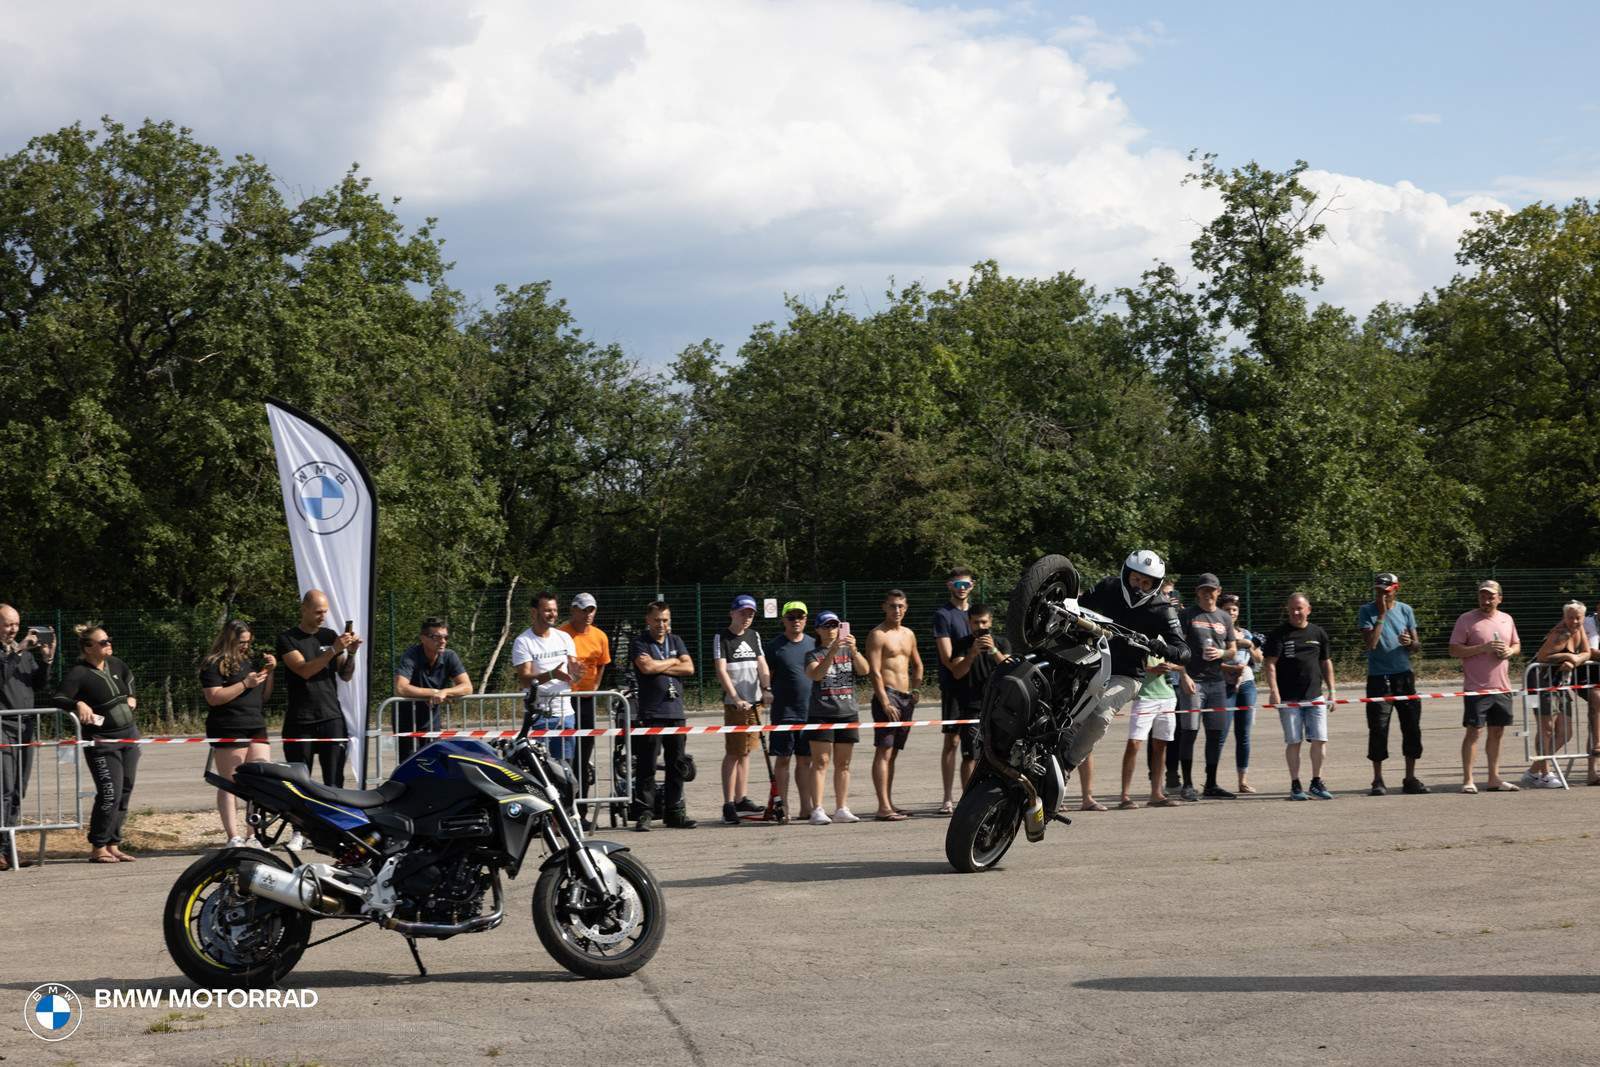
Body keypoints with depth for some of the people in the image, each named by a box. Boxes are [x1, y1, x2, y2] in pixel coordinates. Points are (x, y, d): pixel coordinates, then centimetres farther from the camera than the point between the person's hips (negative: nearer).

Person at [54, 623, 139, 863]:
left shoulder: (115, 664, 8)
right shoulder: (79, 673, -14)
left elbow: (129, 678, 31)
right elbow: (58, 699, -24)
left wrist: (132, 697, 19)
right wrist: (79, 704, -38)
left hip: (129, 735, 7)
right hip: (102, 742, -7)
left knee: (124, 794, 7)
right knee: (110, 795, -13)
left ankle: (113, 845, 14)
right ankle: (97, 848, -3)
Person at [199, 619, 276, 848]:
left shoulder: (251, 662, 21)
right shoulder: (213, 664, -1)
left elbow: (264, 697, 24)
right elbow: (214, 698, -13)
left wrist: (269, 672, 10)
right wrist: (245, 684, -14)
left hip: (257, 728, 7)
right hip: (229, 732, -7)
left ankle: (253, 835, 3)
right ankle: (233, 837, -6)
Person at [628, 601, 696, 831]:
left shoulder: (675, 641, 16)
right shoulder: (639, 644, 1)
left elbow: (689, 668, 4)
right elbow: (647, 668, -16)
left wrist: (659, 666, -6)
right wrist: (672, 662, 0)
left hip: (675, 711, 5)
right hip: (650, 714, -5)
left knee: (677, 764, 7)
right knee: (646, 766, -6)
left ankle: (674, 812, 14)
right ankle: (643, 813, -3)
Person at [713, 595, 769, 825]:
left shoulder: (754, 636, 14)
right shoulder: (721, 638, -5)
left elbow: (762, 665, 11)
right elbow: (721, 670, -13)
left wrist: (767, 687, -8)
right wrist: (737, 699, -22)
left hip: (754, 701, 6)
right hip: (733, 703, -6)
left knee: (745, 751, 10)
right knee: (733, 753, -6)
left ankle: (741, 799, 16)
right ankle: (728, 805, -6)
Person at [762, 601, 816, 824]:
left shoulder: (813, 644, 12)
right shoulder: (774, 646, 0)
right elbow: (766, 677, 2)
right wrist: (768, 691, -13)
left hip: (810, 712, 3)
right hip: (783, 713, -3)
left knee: (805, 759, 7)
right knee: (783, 759, 0)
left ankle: (806, 805, 11)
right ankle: (783, 805, 5)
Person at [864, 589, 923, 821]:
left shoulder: (909, 634, 17)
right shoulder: (877, 635, -5)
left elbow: (917, 664, 31)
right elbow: (874, 671, -13)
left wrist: (915, 689, 15)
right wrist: (885, 703, -20)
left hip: (906, 698, 7)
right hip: (887, 695, -7)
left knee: (893, 752, 11)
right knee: (883, 751, -12)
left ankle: (889, 803, 15)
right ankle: (883, 808, -17)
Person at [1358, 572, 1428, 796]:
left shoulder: (1405, 610, 8)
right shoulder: (1367, 611, -2)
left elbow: (1417, 645, 11)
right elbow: (1371, 643, -15)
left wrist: (1410, 642, -12)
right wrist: (1381, 615, -15)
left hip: (1404, 675, 3)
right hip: (1378, 677, -3)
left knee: (1412, 727, 3)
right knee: (1378, 729, -5)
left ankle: (1410, 778, 12)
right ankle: (1378, 781, 2)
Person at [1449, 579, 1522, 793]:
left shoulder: (1507, 620, 13)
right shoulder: (1466, 620, -5)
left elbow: (1517, 644, 24)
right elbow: (1454, 650, -10)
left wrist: (1510, 651, -1)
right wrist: (1483, 648, -19)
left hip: (1501, 687, 6)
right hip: (1476, 687, -6)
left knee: (1496, 731, 9)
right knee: (1474, 731, -8)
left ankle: (1494, 779, 16)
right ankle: (1467, 780, -3)